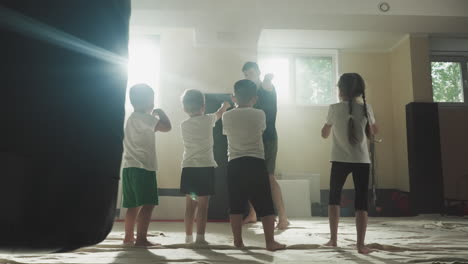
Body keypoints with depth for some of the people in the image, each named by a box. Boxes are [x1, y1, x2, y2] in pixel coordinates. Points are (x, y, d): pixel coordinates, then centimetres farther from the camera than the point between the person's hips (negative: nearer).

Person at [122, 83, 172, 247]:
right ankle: (141, 239, -13)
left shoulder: (132, 118, 20)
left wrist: (154, 115, 26)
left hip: (130, 167, 10)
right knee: (147, 204, -10)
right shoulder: (144, 118, -10)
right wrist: (160, 113, -1)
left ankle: (128, 237, 21)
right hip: (142, 167, -10)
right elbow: (166, 127, -17)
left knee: (134, 205, 15)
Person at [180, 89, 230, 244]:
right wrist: (225, 107, 44)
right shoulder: (208, 120, -1)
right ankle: (200, 237, -1)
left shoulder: (184, 125, 7)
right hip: (205, 167, -4)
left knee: (190, 204, 11)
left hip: (188, 168, 4)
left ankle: (188, 236, 18)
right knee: (203, 204, -2)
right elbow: (218, 115, 21)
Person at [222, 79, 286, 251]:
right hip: (256, 163, -1)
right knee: (265, 205, 4)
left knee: (236, 205, 9)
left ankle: (238, 241, 14)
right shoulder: (259, 115, 0)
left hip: (235, 164, 2)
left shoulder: (227, 117, 4)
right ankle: (270, 241, 6)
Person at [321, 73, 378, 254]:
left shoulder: (334, 108, -4)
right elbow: (373, 132, 14)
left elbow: (324, 134, 6)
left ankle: (333, 239, 15)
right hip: (362, 161, 1)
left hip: (340, 160, -1)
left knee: (334, 198, 15)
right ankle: (360, 244, 2)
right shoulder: (366, 108, 0)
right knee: (361, 202, 5)